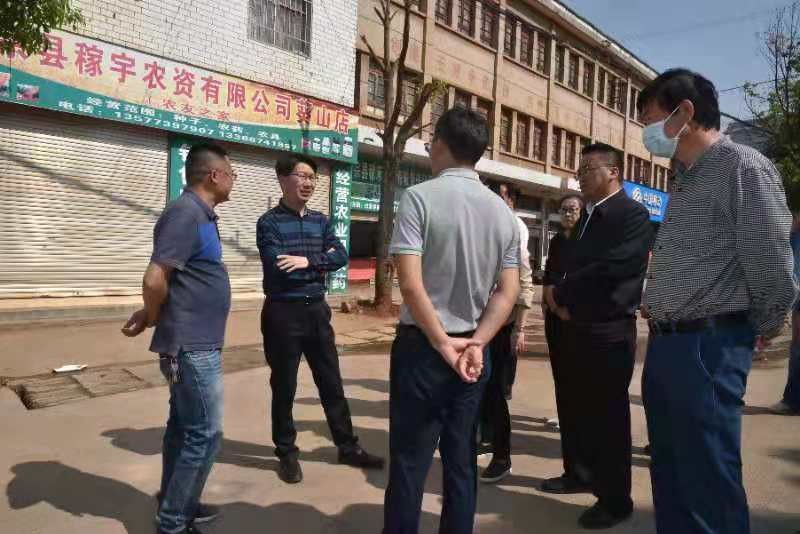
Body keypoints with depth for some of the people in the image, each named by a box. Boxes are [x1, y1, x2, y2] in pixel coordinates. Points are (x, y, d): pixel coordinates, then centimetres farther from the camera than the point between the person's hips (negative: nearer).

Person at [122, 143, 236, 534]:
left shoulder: (200, 214, 13)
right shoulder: (186, 213, -18)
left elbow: (170, 281, 20)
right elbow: (155, 280, -24)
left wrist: (152, 315, 8)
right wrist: (153, 320, -6)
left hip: (195, 343, 9)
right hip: (192, 345, -9)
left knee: (183, 426, 18)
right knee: (205, 433, -1)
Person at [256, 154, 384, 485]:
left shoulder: (320, 221, 9)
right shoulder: (269, 222, -7)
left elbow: (341, 257, -4)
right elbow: (278, 267, -20)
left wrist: (307, 261, -19)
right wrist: (321, 262, -10)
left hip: (317, 310, 5)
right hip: (283, 313, -5)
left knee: (331, 383, 13)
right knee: (284, 387, 8)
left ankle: (348, 447, 26)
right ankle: (287, 454, 25)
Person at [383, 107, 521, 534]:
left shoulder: (420, 197, -11)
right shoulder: (503, 211, 6)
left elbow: (411, 284, -18)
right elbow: (508, 292, 1)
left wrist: (442, 342, -11)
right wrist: (476, 343, -6)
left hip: (423, 345, -5)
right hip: (472, 349, 5)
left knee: (409, 462, 5)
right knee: (461, 461, 14)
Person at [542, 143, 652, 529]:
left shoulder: (632, 214, -11)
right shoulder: (587, 216, 16)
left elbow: (610, 268, -22)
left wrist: (560, 293, -12)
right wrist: (562, 300, -3)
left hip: (610, 332, -8)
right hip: (579, 329, 8)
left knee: (609, 415, 3)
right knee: (581, 409, 18)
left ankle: (615, 500, 19)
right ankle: (587, 473, 37)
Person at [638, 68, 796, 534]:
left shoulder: (743, 168, -11)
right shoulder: (685, 179, 16)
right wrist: (664, 335, 14)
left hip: (709, 347, -8)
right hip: (664, 344, 9)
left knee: (709, 482, 3)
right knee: (670, 474, 18)